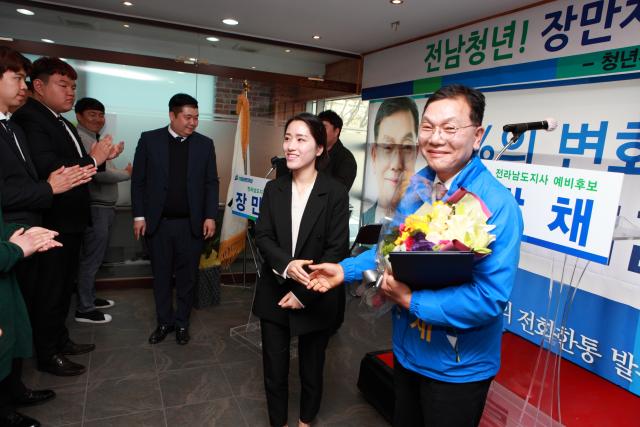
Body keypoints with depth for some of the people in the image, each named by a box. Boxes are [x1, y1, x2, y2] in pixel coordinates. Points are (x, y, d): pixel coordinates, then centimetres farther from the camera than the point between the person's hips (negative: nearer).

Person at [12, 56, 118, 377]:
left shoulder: (65, 124, 14)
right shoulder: (29, 118, -17)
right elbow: (48, 170, -29)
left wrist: (100, 158, -2)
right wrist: (92, 159, -20)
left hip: (71, 220, 9)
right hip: (51, 223, -9)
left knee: (64, 286, 20)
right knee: (49, 290, 5)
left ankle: (60, 340, 37)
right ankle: (47, 355, 21)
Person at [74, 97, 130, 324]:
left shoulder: (93, 139, 18)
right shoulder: (81, 138, -14)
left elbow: (102, 170, 12)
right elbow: (99, 173, -24)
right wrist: (127, 173, -10)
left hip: (103, 207, 10)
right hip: (95, 209, -10)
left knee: (94, 258, 18)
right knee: (90, 260, -1)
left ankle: (89, 298, 31)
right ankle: (84, 310, 9)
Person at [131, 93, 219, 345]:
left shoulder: (205, 144, 3)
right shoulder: (149, 140, 1)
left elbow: (211, 183, 4)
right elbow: (138, 180, 2)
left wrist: (210, 216, -3)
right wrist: (139, 216, -2)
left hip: (191, 224, 0)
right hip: (157, 223, 0)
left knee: (187, 276, 9)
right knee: (161, 275, 12)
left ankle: (182, 323, 25)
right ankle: (164, 322, 28)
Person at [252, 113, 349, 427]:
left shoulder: (336, 193, -11)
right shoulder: (273, 189, 1)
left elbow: (337, 249, -13)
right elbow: (262, 236, -3)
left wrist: (304, 294, -16)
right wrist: (286, 264, -23)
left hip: (316, 299, -2)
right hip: (274, 294, 3)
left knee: (312, 367, 18)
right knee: (274, 368, 14)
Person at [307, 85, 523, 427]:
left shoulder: (497, 205, -25)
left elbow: (491, 298, -28)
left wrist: (411, 301, -25)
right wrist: (346, 270, -1)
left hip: (458, 366, -6)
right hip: (407, 348, 6)